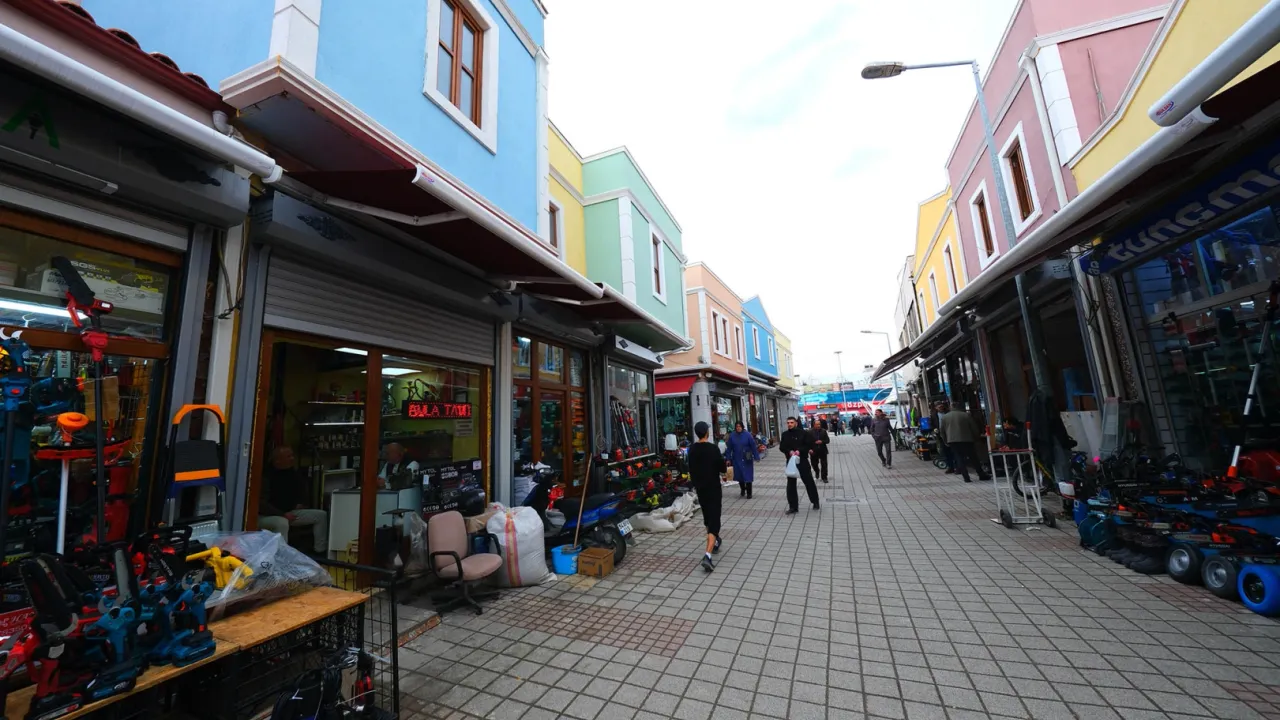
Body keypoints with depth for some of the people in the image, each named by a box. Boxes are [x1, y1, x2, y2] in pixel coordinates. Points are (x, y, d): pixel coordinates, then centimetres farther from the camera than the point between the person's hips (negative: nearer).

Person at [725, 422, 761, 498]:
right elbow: (729, 448, 0)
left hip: (747, 459, -2)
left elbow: (753, 446, -7)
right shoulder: (732, 436, -4)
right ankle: (742, 489, 36)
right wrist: (729, 459, -1)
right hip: (737, 459, 2)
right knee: (739, 475, 11)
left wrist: (756, 457, -10)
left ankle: (749, 493, 16)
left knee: (748, 475, 2)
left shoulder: (747, 435, -9)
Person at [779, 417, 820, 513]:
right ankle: (793, 506, 13)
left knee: (809, 482, 8)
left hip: (802, 460, -3)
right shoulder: (785, 435, 5)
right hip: (790, 461, 3)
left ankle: (815, 502, 29)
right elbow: (782, 447, 3)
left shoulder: (804, 433, -4)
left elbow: (809, 445, -7)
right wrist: (789, 451, -16)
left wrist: (799, 450, -19)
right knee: (791, 484, 4)